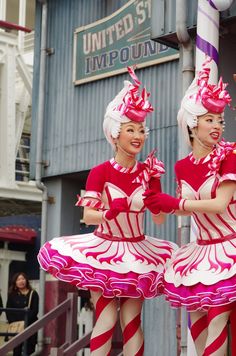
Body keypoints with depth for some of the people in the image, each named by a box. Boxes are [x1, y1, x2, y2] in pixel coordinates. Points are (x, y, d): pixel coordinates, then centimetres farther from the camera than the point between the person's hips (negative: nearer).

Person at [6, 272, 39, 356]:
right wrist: (13, 322, -10)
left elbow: (35, 310, -4)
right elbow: (8, 310, 6)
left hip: (30, 326, -2)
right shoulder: (12, 294, 12)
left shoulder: (33, 294, 4)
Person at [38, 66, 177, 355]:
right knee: (106, 322, -9)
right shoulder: (100, 172, -8)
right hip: (103, 250, -3)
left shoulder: (147, 172, 2)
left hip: (136, 252, 3)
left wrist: (154, 184, -17)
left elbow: (159, 218, -4)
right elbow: (87, 216, -15)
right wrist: (109, 214, -36)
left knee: (131, 322, 1)